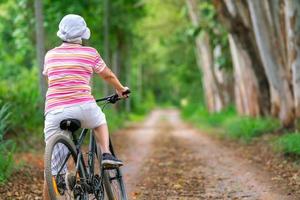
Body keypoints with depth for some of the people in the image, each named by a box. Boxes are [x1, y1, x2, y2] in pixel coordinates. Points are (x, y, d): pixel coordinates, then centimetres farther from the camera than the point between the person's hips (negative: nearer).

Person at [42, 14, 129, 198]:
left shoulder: (50, 55, 14)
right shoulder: (90, 53, 7)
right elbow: (108, 76, 20)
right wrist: (121, 90, 40)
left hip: (55, 112, 2)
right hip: (83, 108, -1)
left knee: (53, 169, 5)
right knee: (100, 121, 34)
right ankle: (106, 154, 14)